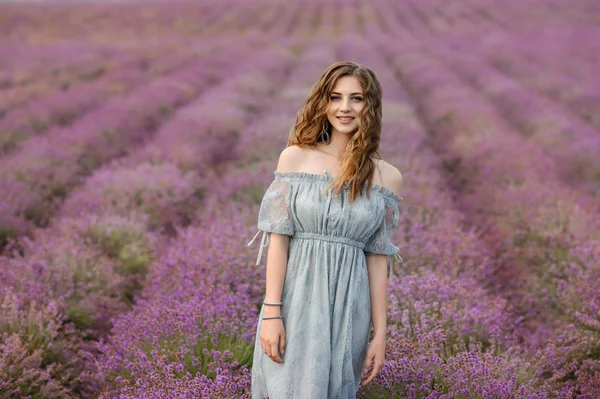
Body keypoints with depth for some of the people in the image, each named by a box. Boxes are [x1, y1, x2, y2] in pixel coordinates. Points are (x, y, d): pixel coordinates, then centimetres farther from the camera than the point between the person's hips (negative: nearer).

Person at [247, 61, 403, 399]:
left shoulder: (388, 178, 3)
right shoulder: (296, 157, -1)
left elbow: (377, 258, 4)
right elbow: (278, 238, -5)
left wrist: (381, 335, 2)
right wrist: (271, 313, -11)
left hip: (348, 308, 2)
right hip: (297, 300, -2)